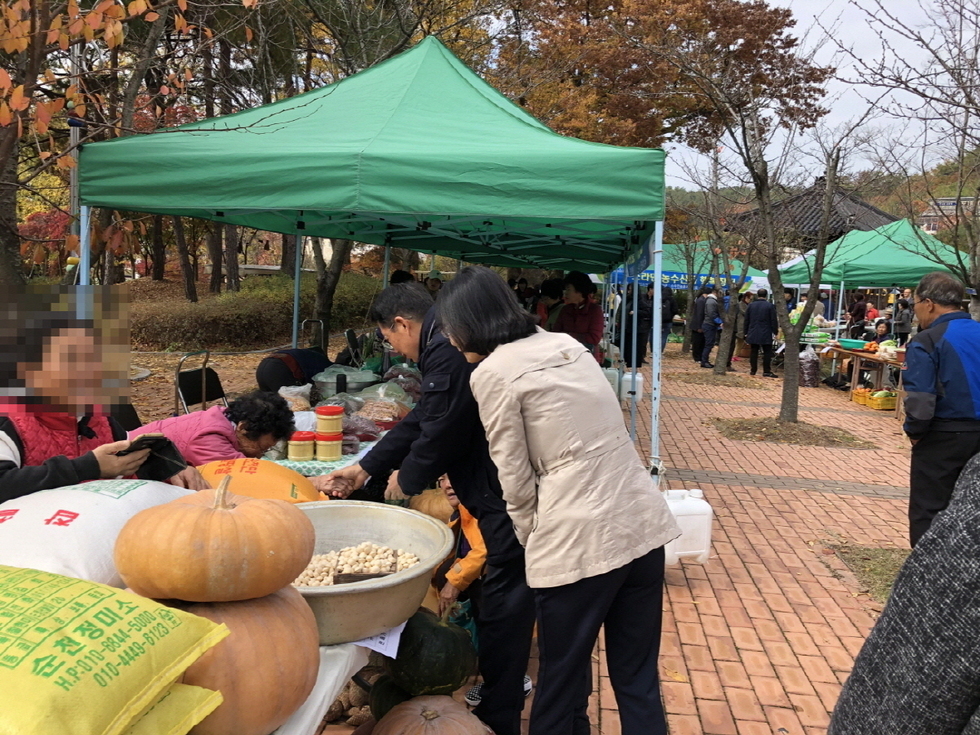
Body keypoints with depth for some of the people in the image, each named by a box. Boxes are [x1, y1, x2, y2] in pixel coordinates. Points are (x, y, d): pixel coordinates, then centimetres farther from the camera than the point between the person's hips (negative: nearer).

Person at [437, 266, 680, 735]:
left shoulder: (493, 372, -7)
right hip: (644, 522, 7)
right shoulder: (565, 343, 14)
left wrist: (533, 543, 11)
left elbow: (517, 481, -6)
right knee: (638, 679, 17)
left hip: (580, 539, -7)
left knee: (563, 679, 13)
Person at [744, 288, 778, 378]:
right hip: (766, 334, -4)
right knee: (767, 352, 1)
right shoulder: (770, 306, -7)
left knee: (754, 352, 9)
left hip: (753, 334, 4)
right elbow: (774, 320, -7)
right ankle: (766, 371, -1)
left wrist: (746, 332, 16)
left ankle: (753, 370, 11)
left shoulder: (751, 305, 5)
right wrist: (775, 332, 1)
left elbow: (746, 320, 9)